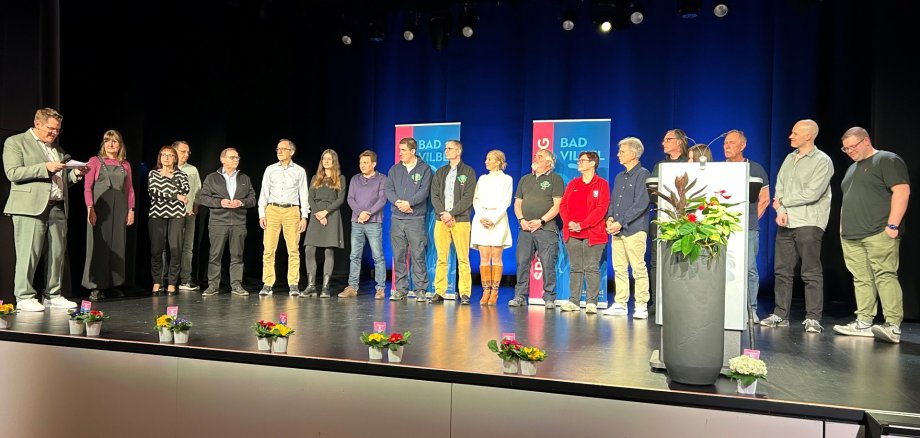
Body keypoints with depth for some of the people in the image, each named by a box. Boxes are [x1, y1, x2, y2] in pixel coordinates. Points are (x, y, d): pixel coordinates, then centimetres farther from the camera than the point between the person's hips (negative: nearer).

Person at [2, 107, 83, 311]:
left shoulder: (57, 148, 23)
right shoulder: (15, 142, 3)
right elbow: (12, 173, -9)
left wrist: (75, 174, 7)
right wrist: (45, 168, -17)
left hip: (57, 207, 6)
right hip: (31, 207, -6)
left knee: (57, 254, 5)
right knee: (28, 253, -5)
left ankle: (53, 295, 13)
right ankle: (24, 297, 2)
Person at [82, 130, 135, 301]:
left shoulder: (125, 165, 13)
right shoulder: (95, 161, 3)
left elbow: (130, 189, 13)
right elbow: (87, 186, -3)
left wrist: (131, 209, 6)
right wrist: (90, 208, -12)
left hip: (119, 209, 4)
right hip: (99, 208, -4)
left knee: (117, 246, 6)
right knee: (98, 245, -3)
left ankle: (112, 284, 15)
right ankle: (95, 286, 3)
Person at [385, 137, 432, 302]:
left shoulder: (424, 169, 3)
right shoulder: (395, 169, 15)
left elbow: (424, 191, -7)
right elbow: (388, 189, 7)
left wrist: (409, 202, -19)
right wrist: (397, 202, -12)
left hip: (416, 218, -4)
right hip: (397, 219, 4)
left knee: (418, 255, -6)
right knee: (399, 255, 6)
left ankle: (420, 290, 0)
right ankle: (401, 290, 13)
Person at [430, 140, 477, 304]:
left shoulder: (468, 172, 5)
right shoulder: (440, 172, 17)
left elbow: (468, 197, -5)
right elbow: (434, 195, 9)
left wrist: (451, 213, -12)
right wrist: (442, 213, -7)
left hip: (460, 220, -3)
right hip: (441, 220, 4)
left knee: (463, 259, -3)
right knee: (441, 258, 3)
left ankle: (465, 294, 0)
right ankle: (439, 292, 8)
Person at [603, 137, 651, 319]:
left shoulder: (642, 174, -4)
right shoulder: (619, 177, 20)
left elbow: (641, 204, -12)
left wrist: (620, 222, -14)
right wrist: (610, 218, 0)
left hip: (634, 229, -7)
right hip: (617, 230, 7)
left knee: (638, 268, -4)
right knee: (619, 268, 8)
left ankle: (641, 306, 2)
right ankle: (620, 304, 14)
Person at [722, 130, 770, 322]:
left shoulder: (756, 169, 8)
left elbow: (764, 199, 8)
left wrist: (751, 218, 1)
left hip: (748, 228, -2)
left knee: (750, 269, -4)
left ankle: (751, 310, 3)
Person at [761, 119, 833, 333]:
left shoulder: (822, 161, -3)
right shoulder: (789, 159, 17)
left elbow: (812, 194, -12)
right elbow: (779, 188, 11)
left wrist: (783, 201, -3)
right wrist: (780, 210, -6)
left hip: (809, 223, -6)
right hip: (785, 223, 6)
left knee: (811, 273, -5)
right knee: (782, 270, 7)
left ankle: (813, 318, -1)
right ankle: (780, 315, 13)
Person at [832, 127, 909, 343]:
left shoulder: (888, 160, -1)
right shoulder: (853, 168, 25)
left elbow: (902, 191, -11)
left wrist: (893, 225, -17)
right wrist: (843, 228, 20)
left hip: (878, 234, -8)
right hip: (851, 236, 8)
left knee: (885, 276, -13)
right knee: (861, 280, 6)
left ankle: (893, 326, -14)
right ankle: (864, 323, 8)